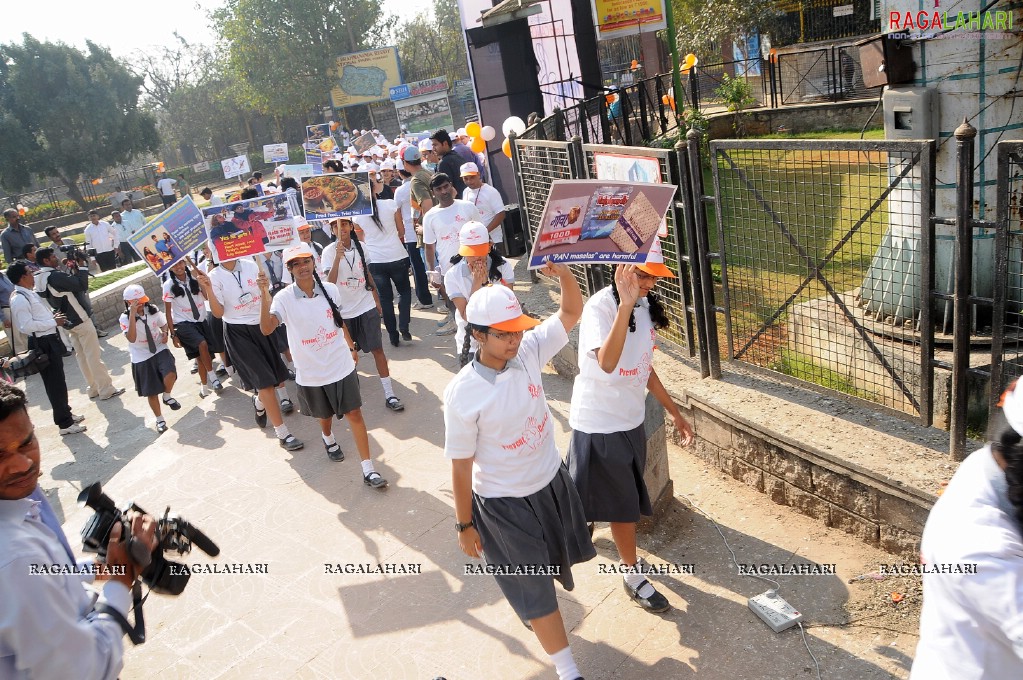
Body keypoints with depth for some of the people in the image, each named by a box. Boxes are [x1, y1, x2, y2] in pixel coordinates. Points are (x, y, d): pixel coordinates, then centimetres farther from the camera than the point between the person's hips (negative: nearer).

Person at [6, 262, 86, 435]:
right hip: (43, 345, -10)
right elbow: (27, 326, -26)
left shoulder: (29, 293, 11)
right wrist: (54, 322, -20)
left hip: (50, 340, 10)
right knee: (55, 384, -1)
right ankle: (65, 424, 8)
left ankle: (66, 413, 38)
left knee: (58, 381, 22)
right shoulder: (19, 299, -19)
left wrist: (52, 314, 6)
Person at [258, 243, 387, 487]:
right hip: (311, 372, -1)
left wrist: (351, 347, 21)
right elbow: (266, 328, -30)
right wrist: (264, 294, -39)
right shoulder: (285, 298, -14)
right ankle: (328, 438, 57)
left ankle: (368, 469, 4)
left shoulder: (331, 290, -5)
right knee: (325, 415, 21)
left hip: (342, 365, 1)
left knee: (354, 413, -2)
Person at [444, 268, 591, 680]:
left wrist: (563, 272, -31)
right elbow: (461, 465, -17)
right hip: (504, 504, -6)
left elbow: (571, 312, -11)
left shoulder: (529, 351, -14)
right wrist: (464, 525, -8)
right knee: (535, 591, 10)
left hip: (552, 481, 6)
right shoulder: (463, 394, -26)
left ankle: (527, 605, 63)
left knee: (551, 564, 30)